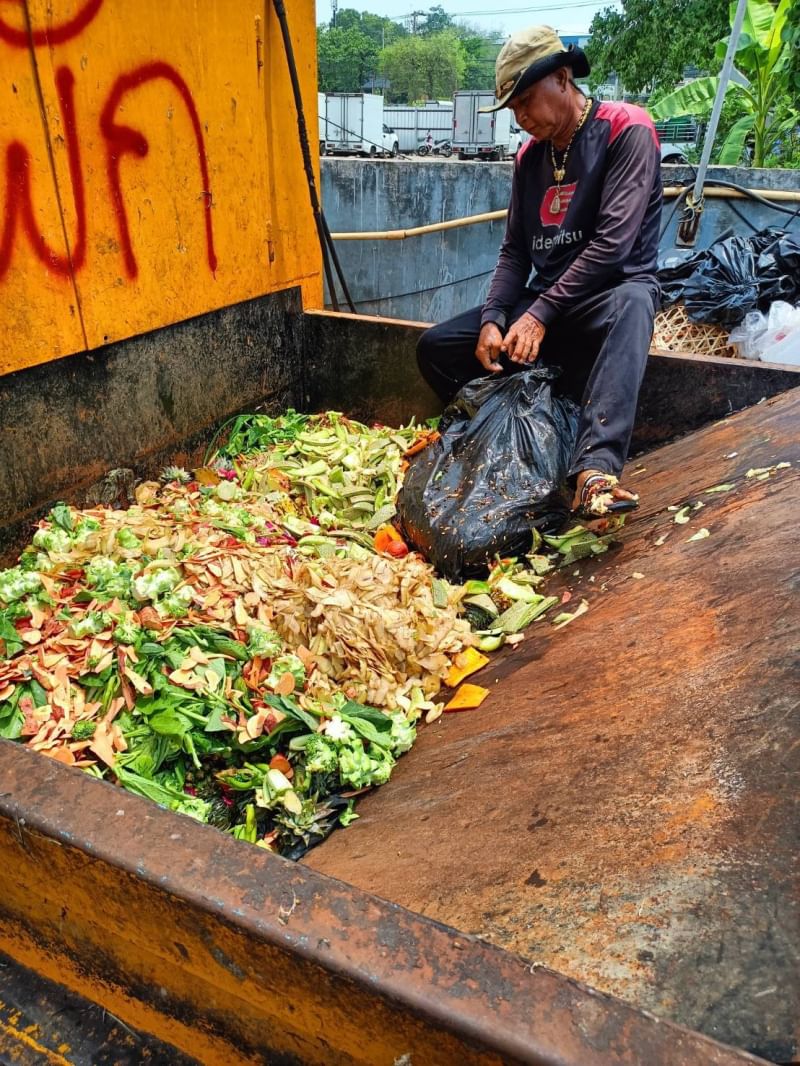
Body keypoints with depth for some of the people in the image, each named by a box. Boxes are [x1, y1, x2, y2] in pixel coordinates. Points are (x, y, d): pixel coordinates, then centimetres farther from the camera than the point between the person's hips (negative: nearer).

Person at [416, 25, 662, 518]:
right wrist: (493, 318, -9)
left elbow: (613, 242, -19)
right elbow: (515, 250, 9)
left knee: (633, 303, -43)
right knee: (435, 346, -7)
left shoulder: (626, 130, -9)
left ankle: (596, 469, -56)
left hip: (612, 295, -6)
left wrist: (542, 314, -21)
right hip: (543, 302, 6)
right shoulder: (530, 155, 11)